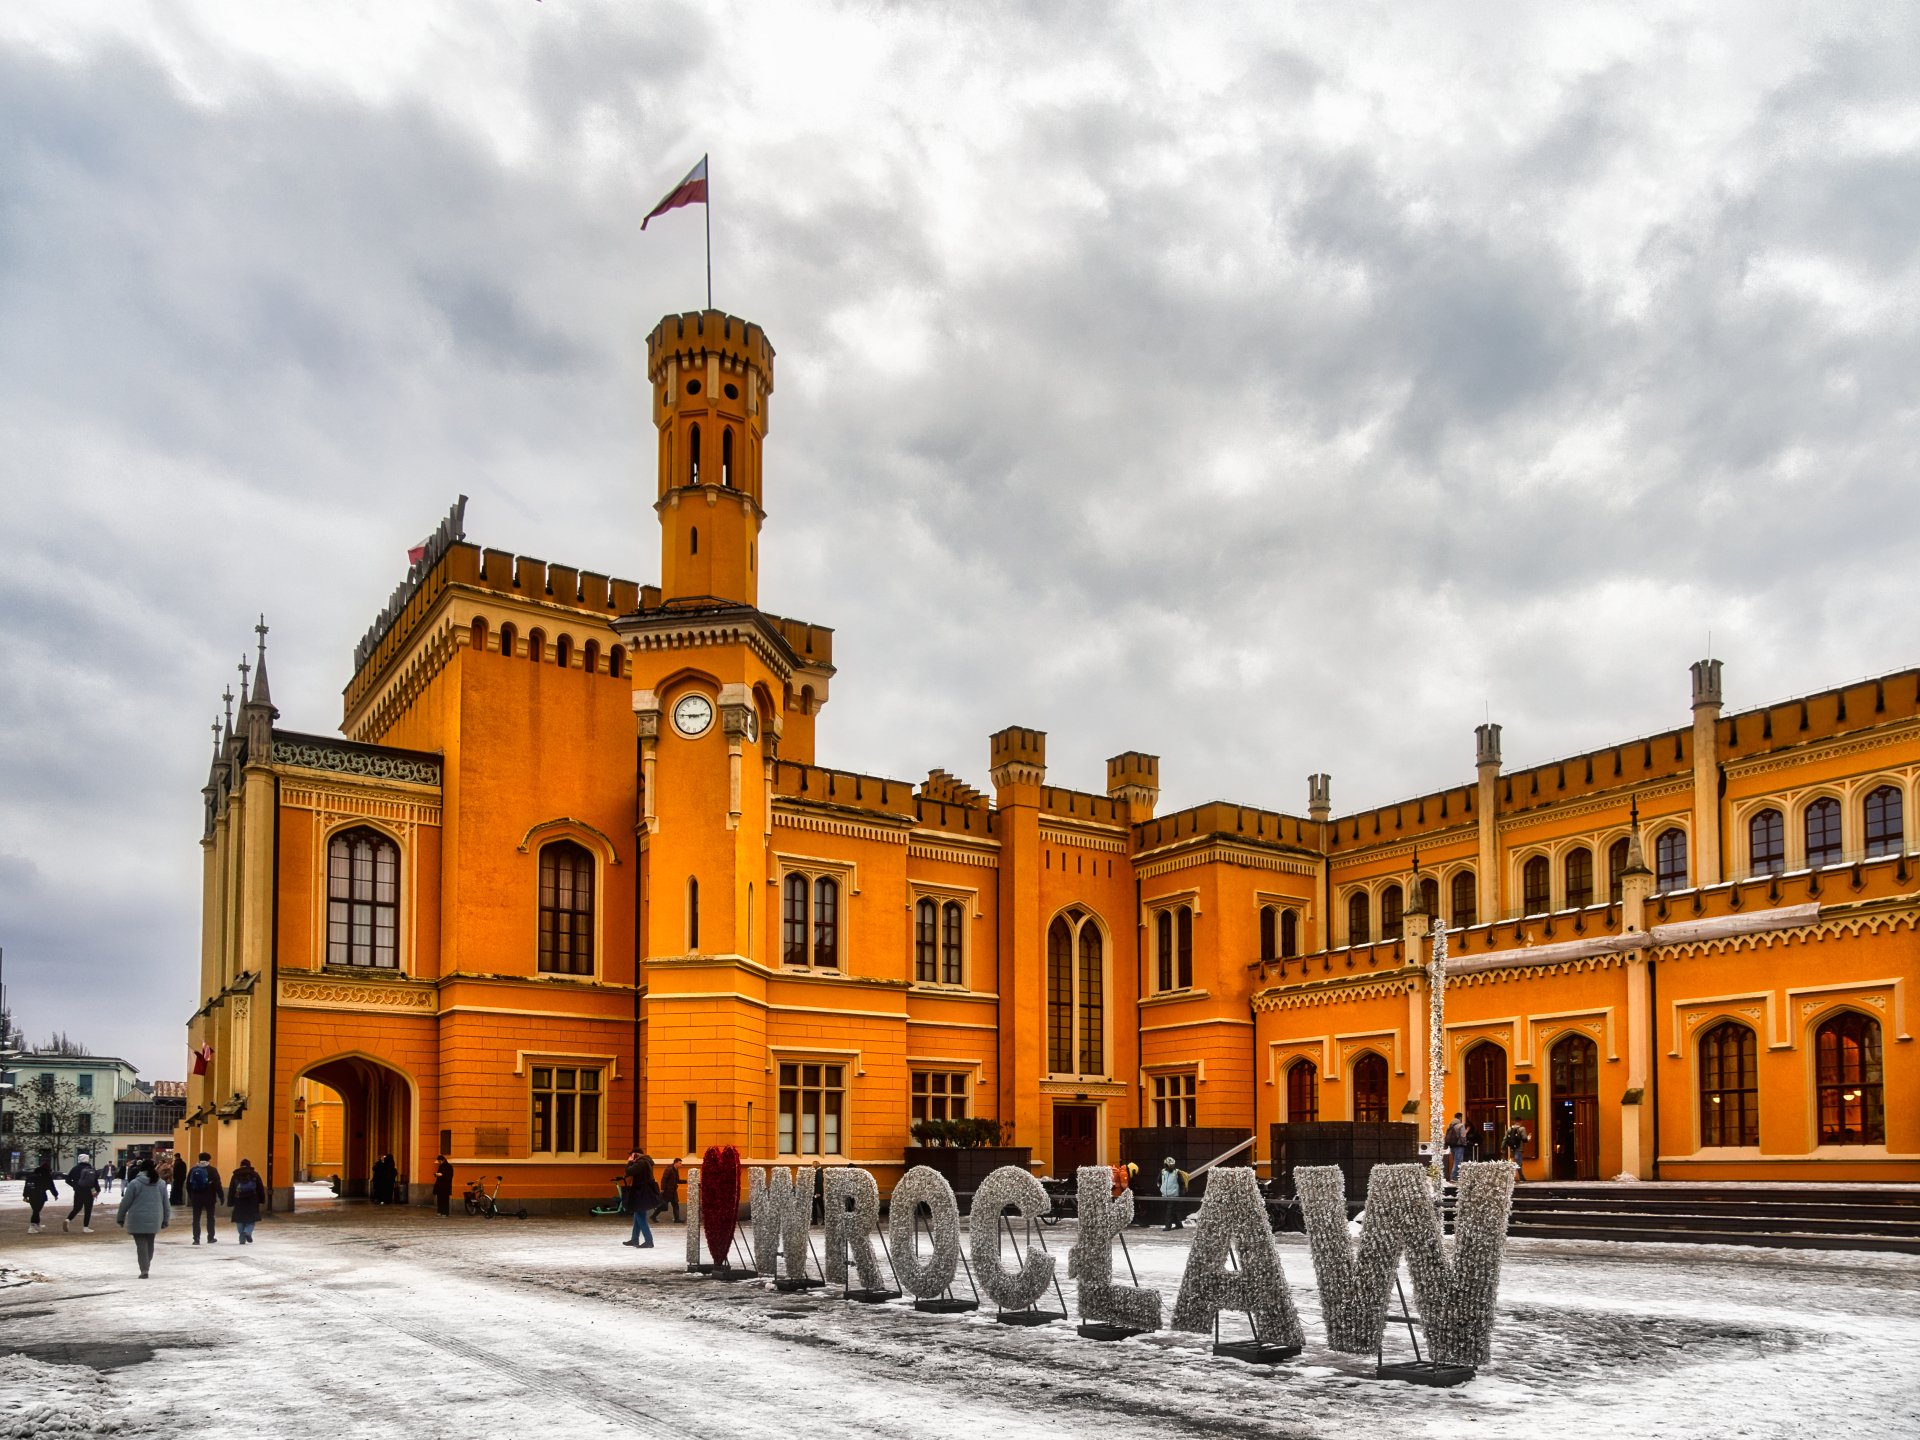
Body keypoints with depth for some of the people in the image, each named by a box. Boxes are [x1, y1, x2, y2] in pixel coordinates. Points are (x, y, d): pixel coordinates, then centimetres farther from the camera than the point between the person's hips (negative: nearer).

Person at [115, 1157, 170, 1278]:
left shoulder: (134, 1183, -6)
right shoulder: (161, 1183, 5)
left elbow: (125, 1202, -4)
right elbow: (166, 1204, 9)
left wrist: (120, 1218, 8)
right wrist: (166, 1220, 19)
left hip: (138, 1220, -4)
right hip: (154, 1220, 4)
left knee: (141, 1245, -2)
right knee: (150, 1244, 17)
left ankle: (144, 1270, -9)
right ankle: (145, 1267, 25)